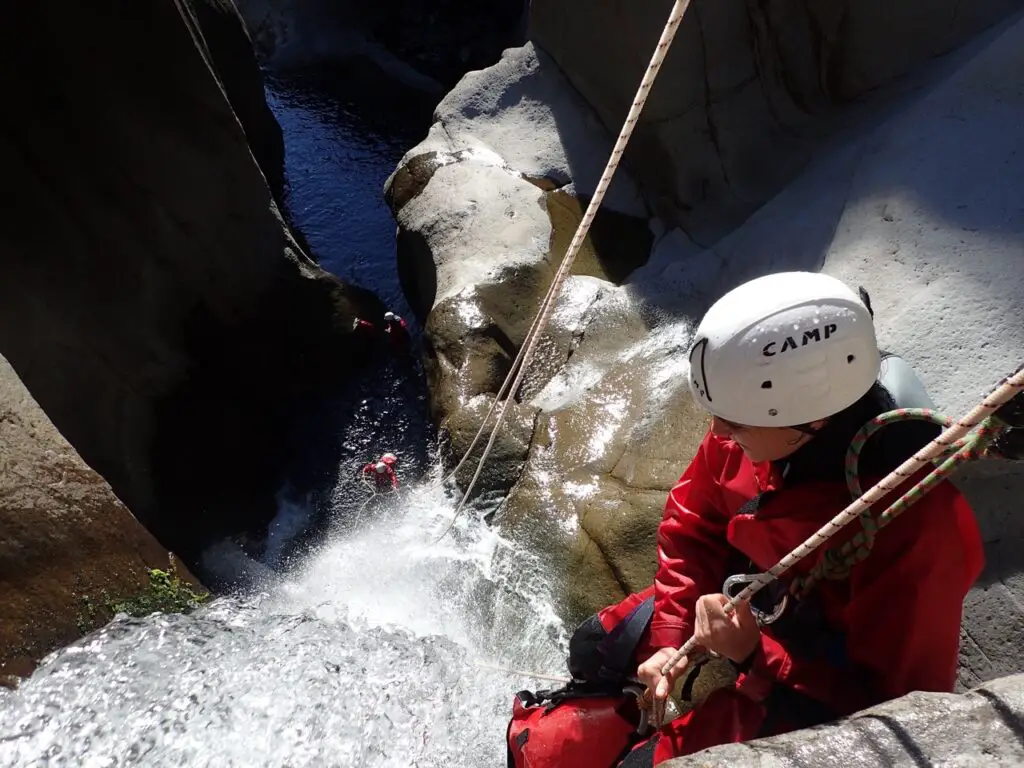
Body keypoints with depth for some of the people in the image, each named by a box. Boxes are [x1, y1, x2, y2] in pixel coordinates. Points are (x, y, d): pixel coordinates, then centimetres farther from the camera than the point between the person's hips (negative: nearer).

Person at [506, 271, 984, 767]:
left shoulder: (912, 527, -35)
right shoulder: (758, 420, -20)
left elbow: (894, 701, -26)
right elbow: (693, 525, -3)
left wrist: (754, 657, -34)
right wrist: (672, 637, -9)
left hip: (825, 682, -5)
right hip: (745, 608, 6)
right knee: (594, 650, 12)